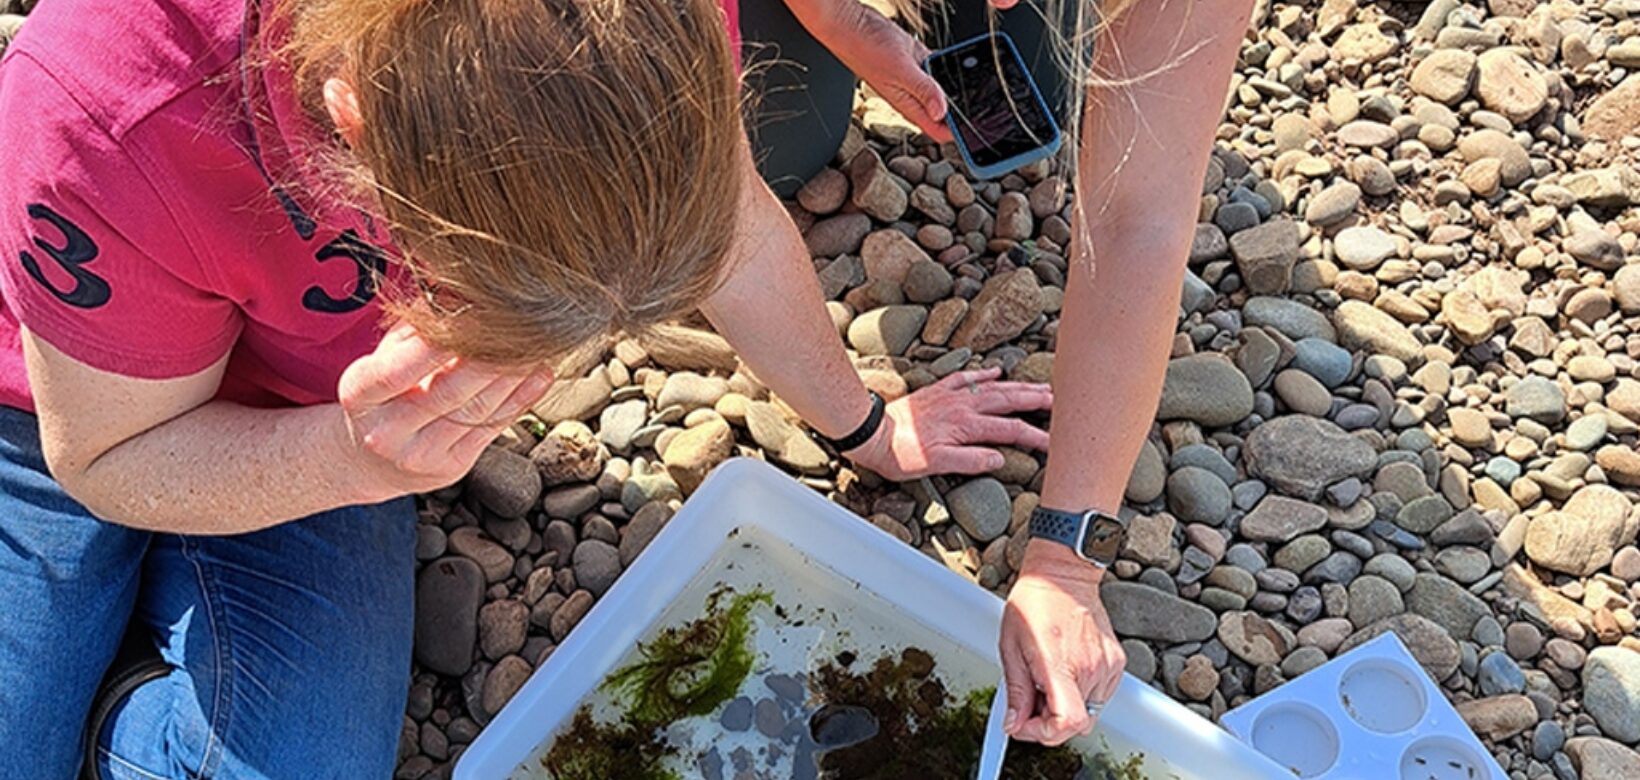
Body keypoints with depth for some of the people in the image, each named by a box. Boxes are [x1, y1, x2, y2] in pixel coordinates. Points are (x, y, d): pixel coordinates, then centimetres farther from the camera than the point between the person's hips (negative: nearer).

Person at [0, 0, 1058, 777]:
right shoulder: (109, 135, -41)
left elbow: (734, 230, -10)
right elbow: (107, 461, -22)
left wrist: (865, 430, 4)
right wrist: (351, 460, -42)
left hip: (324, 431, 2)